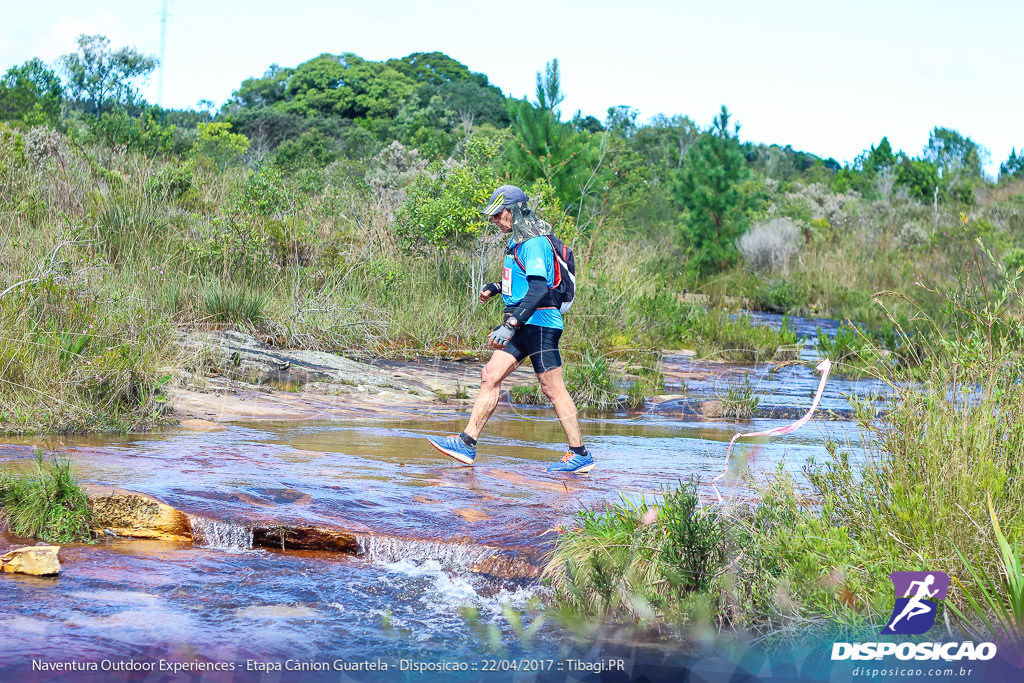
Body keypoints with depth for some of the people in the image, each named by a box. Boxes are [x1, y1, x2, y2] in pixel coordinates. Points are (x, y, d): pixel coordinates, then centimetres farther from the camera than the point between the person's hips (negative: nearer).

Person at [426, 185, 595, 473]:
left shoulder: (534, 243, -17)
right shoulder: (518, 240, 14)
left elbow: (539, 289, -28)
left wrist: (510, 325, -33)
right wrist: (494, 288, 23)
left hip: (539, 323, -10)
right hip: (523, 325, 10)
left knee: (552, 389, -4)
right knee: (491, 376, 4)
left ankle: (580, 454, 5)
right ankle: (467, 444, 4)